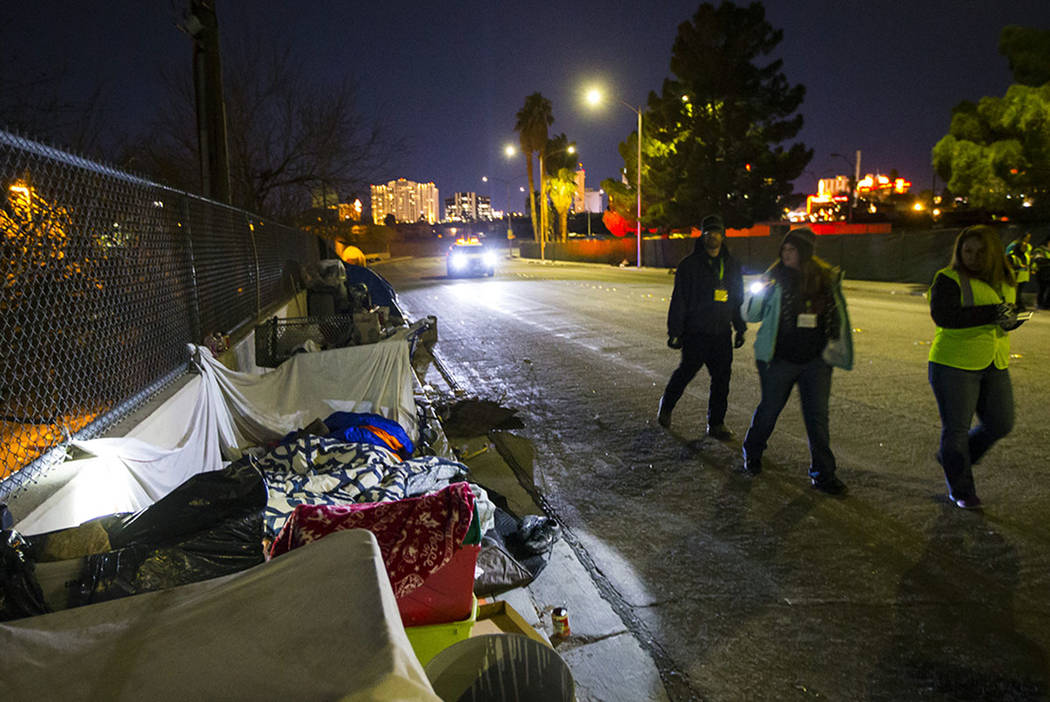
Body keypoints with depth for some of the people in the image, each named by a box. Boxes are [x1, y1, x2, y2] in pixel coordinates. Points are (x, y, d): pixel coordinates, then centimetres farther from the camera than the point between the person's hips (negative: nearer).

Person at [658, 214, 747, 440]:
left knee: (722, 378, 5)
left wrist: (740, 329, 15)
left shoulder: (732, 266, 11)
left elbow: (738, 300, 19)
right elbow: (678, 300, -7)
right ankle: (666, 406, 30)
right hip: (695, 333, -4)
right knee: (686, 371, 5)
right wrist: (674, 332, -10)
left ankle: (716, 423, 17)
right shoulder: (689, 265, -5)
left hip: (722, 334, 5)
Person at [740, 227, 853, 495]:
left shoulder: (827, 279, 1)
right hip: (780, 359, -2)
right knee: (769, 409, 10)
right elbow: (750, 315, -3)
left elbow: (837, 315, 15)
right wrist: (758, 293, -22)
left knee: (818, 416, 4)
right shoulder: (775, 278, -6)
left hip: (816, 361, 2)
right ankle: (752, 453, 35)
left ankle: (823, 473, 15)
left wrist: (836, 347, 8)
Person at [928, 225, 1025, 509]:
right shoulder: (949, 279, -10)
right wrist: (991, 313, -28)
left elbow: (1011, 312, 18)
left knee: (1000, 424, 9)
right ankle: (960, 491, 20)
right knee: (956, 428, 4)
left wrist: (1011, 319, -7)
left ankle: (951, 458, 34)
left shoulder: (1005, 279, 10)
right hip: (954, 364, -6)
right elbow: (943, 316, -23)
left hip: (994, 365, 6)